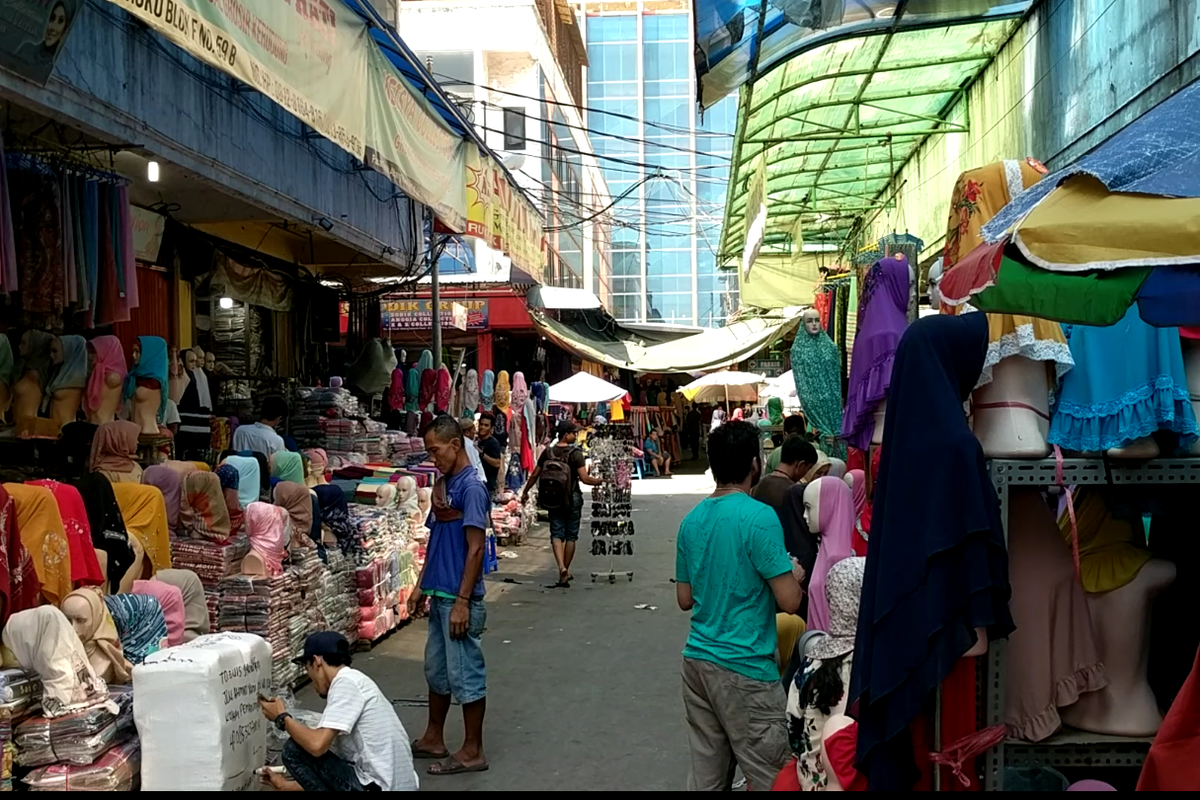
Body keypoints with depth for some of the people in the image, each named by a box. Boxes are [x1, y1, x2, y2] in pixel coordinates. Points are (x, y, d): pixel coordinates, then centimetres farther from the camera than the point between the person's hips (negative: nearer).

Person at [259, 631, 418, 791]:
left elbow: (317, 745, -19)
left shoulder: (346, 681, -10)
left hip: (377, 788, -10)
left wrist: (282, 718, -2)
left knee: (295, 749, -1)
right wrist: (288, 786, 30)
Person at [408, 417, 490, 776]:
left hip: (459, 599, -9)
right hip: (439, 594, 9)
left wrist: (462, 601, -19)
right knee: (436, 670, 18)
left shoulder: (471, 487, -16)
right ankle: (433, 739, 32)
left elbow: (475, 548, -18)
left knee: (465, 675, 1)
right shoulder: (444, 484, 11)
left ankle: (472, 752, 12)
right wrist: (421, 586, 16)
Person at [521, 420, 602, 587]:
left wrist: (525, 492, 18)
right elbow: (584, 478, -18)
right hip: (572, 498, -3)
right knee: (571, 535, 8)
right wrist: (601, 481, -7)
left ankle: (561, 567, -20)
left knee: (556, 533, 3)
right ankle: (565, 573, 12)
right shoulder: (575, 454, -11)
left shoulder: (548, 452, 1)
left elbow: (534, 475, 6)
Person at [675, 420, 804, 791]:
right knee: (772, 779, 4)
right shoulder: (759, 517, -14)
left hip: (697, 659, 7)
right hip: (744, 667, -7)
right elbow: (790, 601, -16)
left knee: (706, 777, 13)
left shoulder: (691, 521, 7)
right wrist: (794, 574, 4)